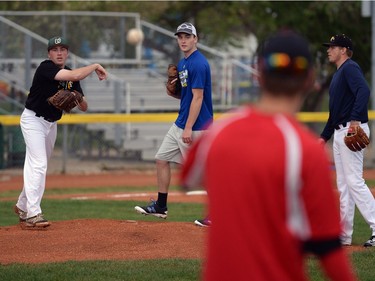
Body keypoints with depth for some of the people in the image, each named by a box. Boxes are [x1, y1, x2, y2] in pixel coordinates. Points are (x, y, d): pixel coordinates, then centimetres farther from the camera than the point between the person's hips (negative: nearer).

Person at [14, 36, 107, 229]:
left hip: (51, 123, 8)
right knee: (38, 164, -18)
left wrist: (79, 99, -18)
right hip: (33, 120, -8)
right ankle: (33, 215, -23)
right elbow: (75, 75, -37)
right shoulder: (46, 68, -21)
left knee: (38, 166, 15)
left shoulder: (69, 76, 4)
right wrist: (95, 66, -23)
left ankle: (22, 206, 30)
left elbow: (84, 108, 5)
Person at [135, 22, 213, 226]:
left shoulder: (198, 64, -17)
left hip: (195, 126, -10)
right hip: (180, 124, 10)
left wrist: (188, 129, -23)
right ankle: (160, 207, 22)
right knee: (162, 159, 13)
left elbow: (197, 97, -21)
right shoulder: (182, 63, 13)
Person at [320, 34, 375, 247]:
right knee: (343, 185, 10)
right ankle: (344, 235, 13)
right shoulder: (338, 74, 23)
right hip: (340, 133, 11)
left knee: (354, 181, -16)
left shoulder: (350, 68, -8)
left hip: (354, 131, -11)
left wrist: (355, 119, -37)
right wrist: (324, 137, 26)